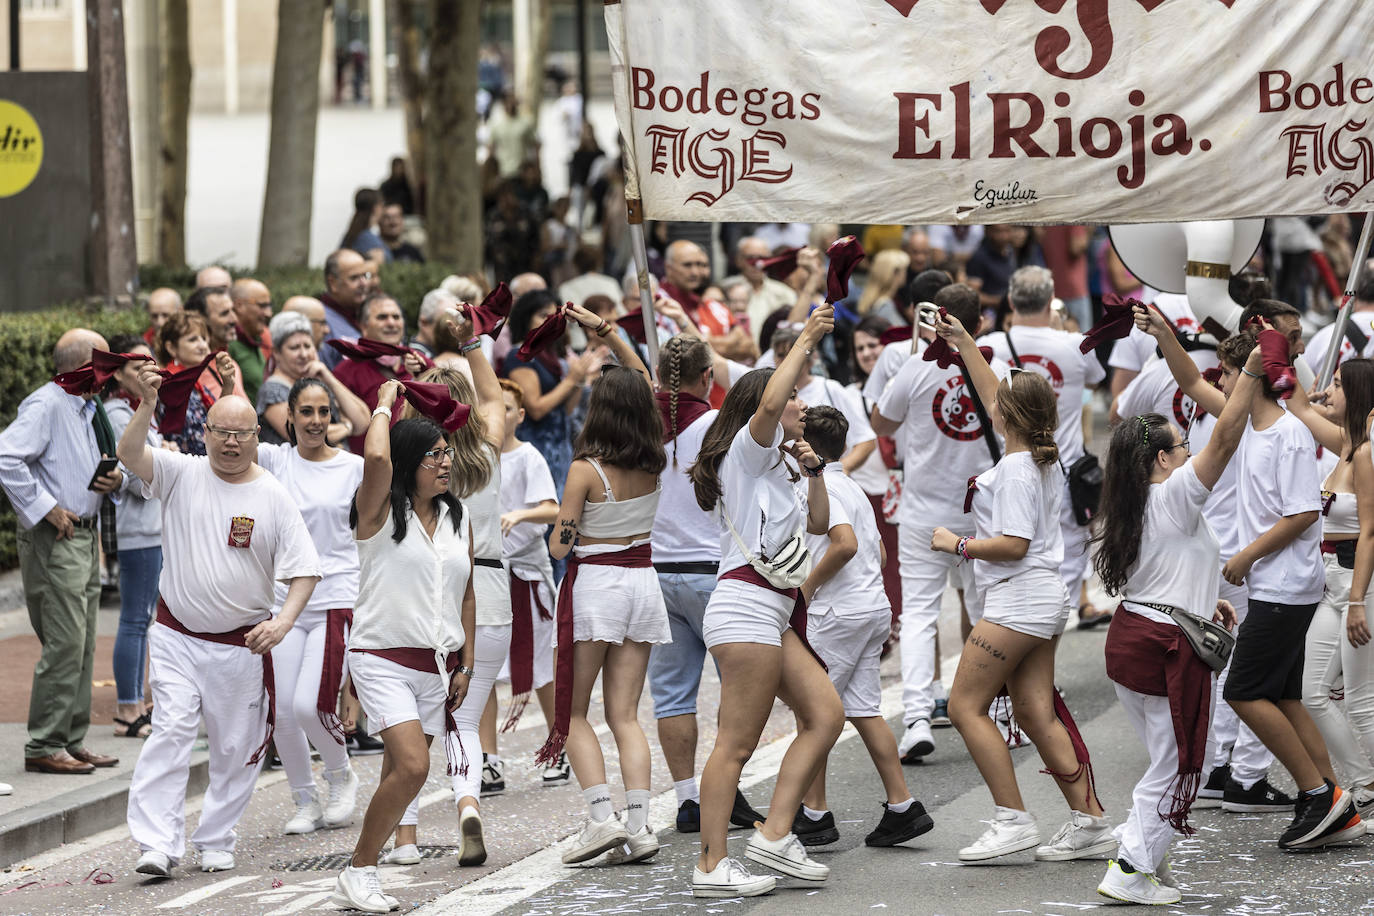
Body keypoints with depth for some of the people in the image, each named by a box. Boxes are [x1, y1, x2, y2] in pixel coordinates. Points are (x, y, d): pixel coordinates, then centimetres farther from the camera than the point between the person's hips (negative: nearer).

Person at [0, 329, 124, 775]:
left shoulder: (90, 409, 14)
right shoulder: (46, 405, -15)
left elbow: (103, 463, 29)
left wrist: (116, 477, 5)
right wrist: (45, 508, -22)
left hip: (86, 537, 10)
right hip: (55, 538, -10)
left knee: (82, 645, 12)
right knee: (64, 644, -10)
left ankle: (72, 740, 19)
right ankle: (44, 746, -4)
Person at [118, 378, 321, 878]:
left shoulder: (274, 498, -2)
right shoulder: (182, 474, -1)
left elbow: (303, 570, -3)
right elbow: (129, 454, -18)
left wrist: (282, 622, -18)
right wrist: (147, 406, -35)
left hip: (242, 644, 1)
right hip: (176, 635, -1)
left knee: (236, 748, 7)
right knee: (170, 733, -12)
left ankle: (216, 841, 23)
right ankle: (158, 845, -14)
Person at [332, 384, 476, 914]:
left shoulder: (459, 521, 12)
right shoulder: (381, 511, -6)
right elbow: (376, 458, -27)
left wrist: (466, 665, 13)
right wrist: (385, 404, -10)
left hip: (438, 664, 6)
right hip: (384, 657, -6)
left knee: (401, 775, 5)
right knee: (412, 766, -20)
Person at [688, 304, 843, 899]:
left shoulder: (772, 471, 26)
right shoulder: (747, 452, -3)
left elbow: (818, 524, 30)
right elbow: (768, 405, -24)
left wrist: (813, 471, 16)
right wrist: (806, 342, -16)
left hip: (771, 616, 10)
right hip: (746, 605, -10)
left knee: (825, 714, 5)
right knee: (737, 743, -11)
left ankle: (774, 836, 3)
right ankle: (712, 867, -12)